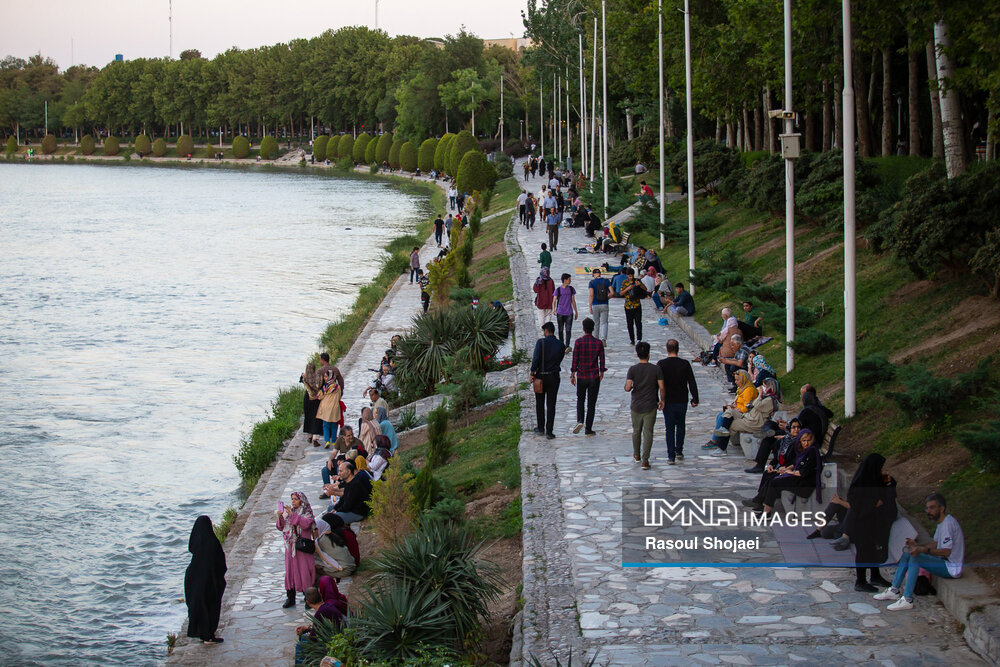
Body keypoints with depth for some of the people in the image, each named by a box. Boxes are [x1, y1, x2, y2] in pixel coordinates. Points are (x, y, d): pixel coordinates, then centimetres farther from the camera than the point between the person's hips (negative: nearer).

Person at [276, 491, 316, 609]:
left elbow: (306, 524, -22)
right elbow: (281, 527, 9)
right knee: (290, 571, 4)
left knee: (304, 571, -4)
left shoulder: (307, 512, -3)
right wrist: (280, 518, -10)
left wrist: (292, 515, -25)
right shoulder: (287, 511, 11)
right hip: (290, 546, 4)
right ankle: (290, 598, 11)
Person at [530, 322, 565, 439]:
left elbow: (536, 358, -17)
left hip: (540, 376, -2)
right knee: (551, 405, 3)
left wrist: (532, 373, -10)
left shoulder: (541, 342, -11)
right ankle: (549, 432, 0)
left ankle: (541, 428, 22)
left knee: (539, 403, 15)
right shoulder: (560, 345, 0)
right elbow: (559, 360, 7)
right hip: (554, 377, 2)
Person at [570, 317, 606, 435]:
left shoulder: (579, 342, -10)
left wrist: (572, 375, 2)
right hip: (594, 377, 1)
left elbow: (575, 360, -8)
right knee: (591, 403, 8)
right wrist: (602, 373, 17)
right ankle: (588, 429, 10)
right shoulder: (598, 343, -6)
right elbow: (602, 360, 0)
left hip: (581, 376, 0)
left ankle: (579, 420, -3)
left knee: (580, 399, 19)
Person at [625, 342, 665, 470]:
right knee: (648, 433, 1)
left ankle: (636, 454, 36)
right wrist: (662, 400, 8)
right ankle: (645, 460, -4)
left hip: (636, 406, 1)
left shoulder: (633, 370, -8)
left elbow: (627, 388, -14)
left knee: (636, 431, 19)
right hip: (651, 406, -1)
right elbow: (661, 388, -8)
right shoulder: (656, 369, -8)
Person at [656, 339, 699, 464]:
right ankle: (679, 451, 21)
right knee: (680, 425, 20)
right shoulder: (685, 364, -7)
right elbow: (692, 383, -4)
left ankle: (671, 456, 1)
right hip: (682, 400, 1)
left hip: (667, 401, -1)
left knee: (669, 427, 5)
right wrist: (695, 399, 4)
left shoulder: (661, 364, -8)